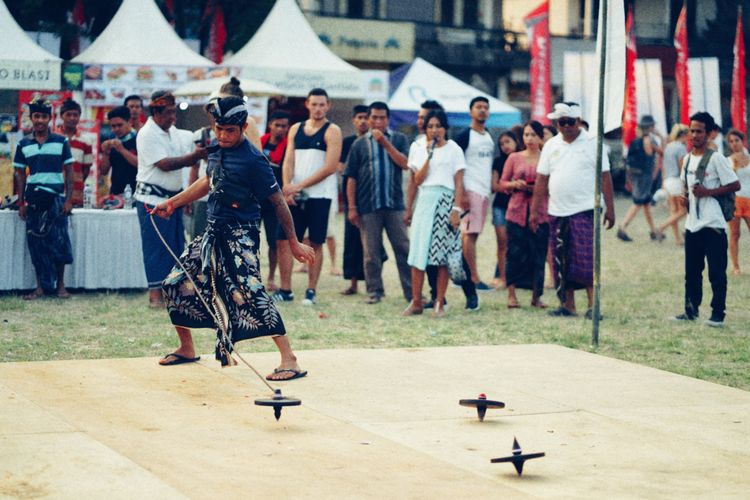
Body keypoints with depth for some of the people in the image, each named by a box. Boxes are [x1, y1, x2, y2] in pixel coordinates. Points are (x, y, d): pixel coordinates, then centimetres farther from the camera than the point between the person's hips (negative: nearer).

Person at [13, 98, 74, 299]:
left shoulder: (61, 142, 2)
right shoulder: (23, 145, 7)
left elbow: (69, 172, 3)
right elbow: (20, 175, 10)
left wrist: (69, 200, -4)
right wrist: (21, 203, 5)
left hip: (56, 197, -2)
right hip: (33, 198, 2)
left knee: (58, 241, -2)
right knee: (36, 242, 2)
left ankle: (61, 285, 7)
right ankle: (41, 287, 8)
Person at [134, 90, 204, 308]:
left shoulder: (174, 132, 12)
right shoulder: (147, 134, -12)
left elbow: (187, 160, 9)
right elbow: (164, 164, -21)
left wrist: (199, 153, -13)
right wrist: (194, 155, -22)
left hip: (173, 197, 8)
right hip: (153, 198, -8)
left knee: (177, 245, 8)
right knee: (156, 247, -5)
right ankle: (155, 294, -1)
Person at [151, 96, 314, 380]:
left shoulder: (253, 160, -15)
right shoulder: (217, 151, 8)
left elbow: (278, 201, -11)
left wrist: (293, 242, -9)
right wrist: (172, 203, 29)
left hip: (240, 236, -8)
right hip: (213, 234, 9)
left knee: (248, 292, -24)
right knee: (176, 284, 11)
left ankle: (289, 361, -24)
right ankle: (186, 349, 29)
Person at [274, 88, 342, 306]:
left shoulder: (332, 131, -2)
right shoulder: (296, 129, 13)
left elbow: (330, 167, -11)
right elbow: (289, 161, 8)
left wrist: (300, 186, -13)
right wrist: (287, 186, -11)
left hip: (319, 195, -4)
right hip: (294, 195, 4)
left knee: (316, 244, 0)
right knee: (284, 240, 0)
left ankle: (311, 291, 7)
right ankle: (285, 290, 7)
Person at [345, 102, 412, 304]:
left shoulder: (399, 139, 8)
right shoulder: (360, 144, 8)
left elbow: (405, 163, -9)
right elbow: (351, 178, 6)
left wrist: (385, 143, -12)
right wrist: (351, 207, 1)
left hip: (394, 204, -1)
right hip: (368, 206, 1)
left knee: (403, 248, 1)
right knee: (371, 251, 5)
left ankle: (411, 291, 5)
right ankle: (374, 291, 15)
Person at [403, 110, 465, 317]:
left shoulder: (453, 149, 3)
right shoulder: (422, 150, 15)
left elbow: (459, 182, -1)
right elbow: (418, 180, 5)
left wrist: (456, 209, -10)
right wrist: (428, 157, -5)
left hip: (444, 200, -4)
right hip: (424, 200, 4)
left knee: (442, 252, -4)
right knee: (418, 252, -2)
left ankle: (439, 302, 1)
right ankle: (416, 302, 2)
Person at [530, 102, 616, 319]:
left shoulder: (592, 143, 0)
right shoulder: (551, 145, 11)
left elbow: (605, 177, -1)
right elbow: (542, 179, 11)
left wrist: (610, 209, -6)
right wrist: (535, 211, 7)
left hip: (585, 211, -4)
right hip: (557, 212, 4)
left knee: (586, 259, -11)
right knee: (561, 260, 6)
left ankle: (593, 305, -7)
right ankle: (567, 305, 14)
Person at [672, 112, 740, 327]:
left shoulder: (716, 158, -8)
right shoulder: (687, 159, 13)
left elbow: (735, 185, -9)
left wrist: (708, 192, -16)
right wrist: (685, 198, 8)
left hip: (713, 223, -7)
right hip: (692, 223, 7)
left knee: (716, 271, -3)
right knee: (691, 270, 11)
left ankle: (718, 313, 3)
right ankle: (691, 310, 20)